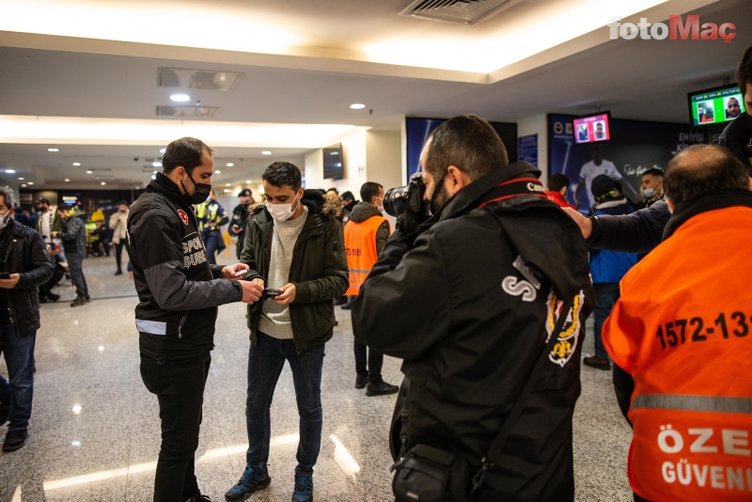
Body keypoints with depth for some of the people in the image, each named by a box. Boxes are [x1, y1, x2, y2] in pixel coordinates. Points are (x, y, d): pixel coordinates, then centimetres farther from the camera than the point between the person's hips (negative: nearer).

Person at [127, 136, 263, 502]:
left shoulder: (178, 208, 12)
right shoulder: (155, 216, -21)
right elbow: (171, 292, -27)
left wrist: (218, 271, 4)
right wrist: (233, 290, -21)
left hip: (191, 341, 10)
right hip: (173, 347, -10)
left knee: (186, 431, 24)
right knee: (179, 439, 4)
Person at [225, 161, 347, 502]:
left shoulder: (325, 225, -13)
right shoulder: (258, 222, -1)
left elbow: (339, 279, -13)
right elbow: (247, 261, 9)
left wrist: (300, 290, -28)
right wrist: (253, 278, -15)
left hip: (306, 334, -4)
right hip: (264, 332, 4)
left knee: (309, 407, 14)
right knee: (255, 404, 18)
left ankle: (304, 475, 38)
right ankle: (256, 470, 42)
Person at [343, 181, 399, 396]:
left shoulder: (349, 223, 9)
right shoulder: (379, 223, -13)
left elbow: (345, 252, 12)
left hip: (356, 287, 7)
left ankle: (361, 375, 26)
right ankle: (375, 382, 5)